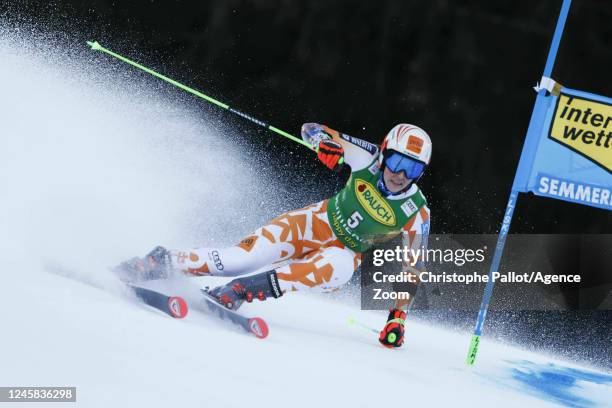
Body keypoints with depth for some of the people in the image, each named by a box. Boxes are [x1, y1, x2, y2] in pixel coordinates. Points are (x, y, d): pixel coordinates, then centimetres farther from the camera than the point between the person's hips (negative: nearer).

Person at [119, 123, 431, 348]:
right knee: (241, 257, -20)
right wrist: (326, 142, -35)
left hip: (343, 252, 0)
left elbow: (412, 270, -9)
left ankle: (239, 292, -35)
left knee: (339, 267, -38)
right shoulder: (369, 160, -16)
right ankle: (161, 262, -3)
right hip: (314, 223, 1)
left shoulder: (416, 214, -18)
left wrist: (397, 318, -16)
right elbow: (310, 129, -11)